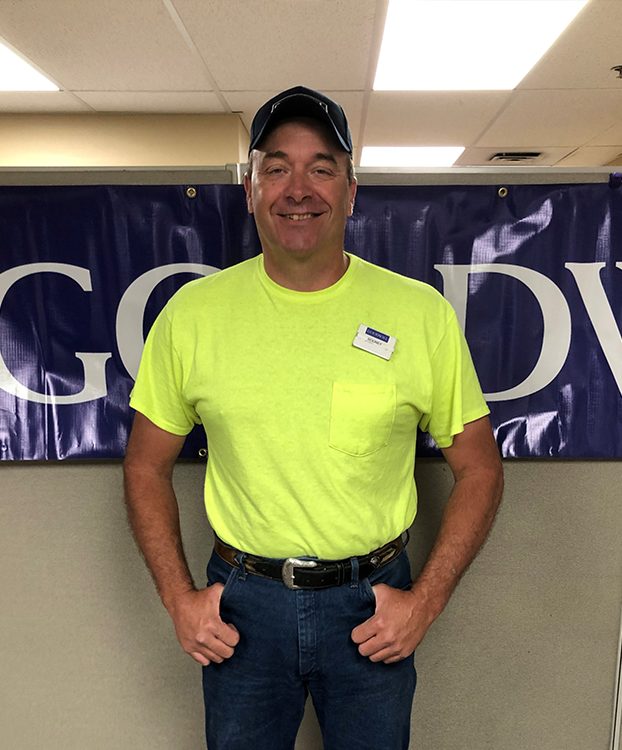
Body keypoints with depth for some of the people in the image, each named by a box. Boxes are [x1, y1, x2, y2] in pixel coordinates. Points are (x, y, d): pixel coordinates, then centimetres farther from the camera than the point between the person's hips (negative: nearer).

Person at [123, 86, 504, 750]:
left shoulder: (422, 314, -9)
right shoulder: (192, 313, -7)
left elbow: (479, 471, -1)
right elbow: (146, 466, 3)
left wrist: (425, 602, -7)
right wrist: (180, 599, -3)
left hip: (372, 606, 0)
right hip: (240, 603, 1)